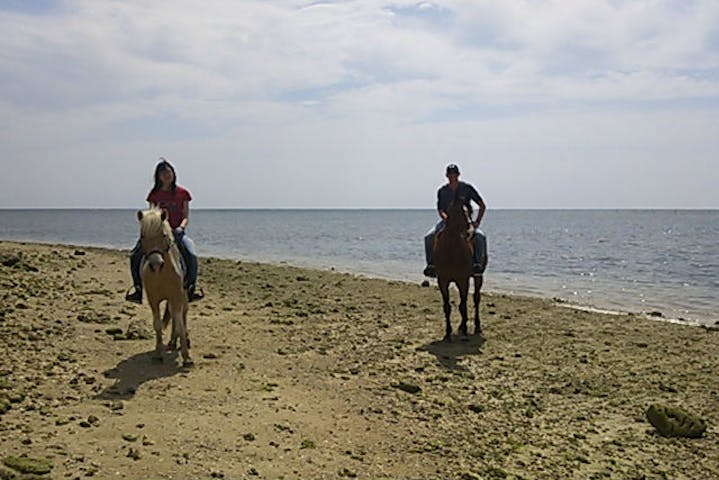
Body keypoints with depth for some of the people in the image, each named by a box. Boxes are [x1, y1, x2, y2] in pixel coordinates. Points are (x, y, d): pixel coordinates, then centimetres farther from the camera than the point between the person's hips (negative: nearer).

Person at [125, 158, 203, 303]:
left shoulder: (182, 193, 4)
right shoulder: (154, 194, 8)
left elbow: (186, 217, 3)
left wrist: (181, 227, -18)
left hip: (177, 232, -2)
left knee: (191, 255, -32)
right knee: (135, 256, -18)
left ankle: (191, 287, -19)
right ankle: (138, 289, -7)